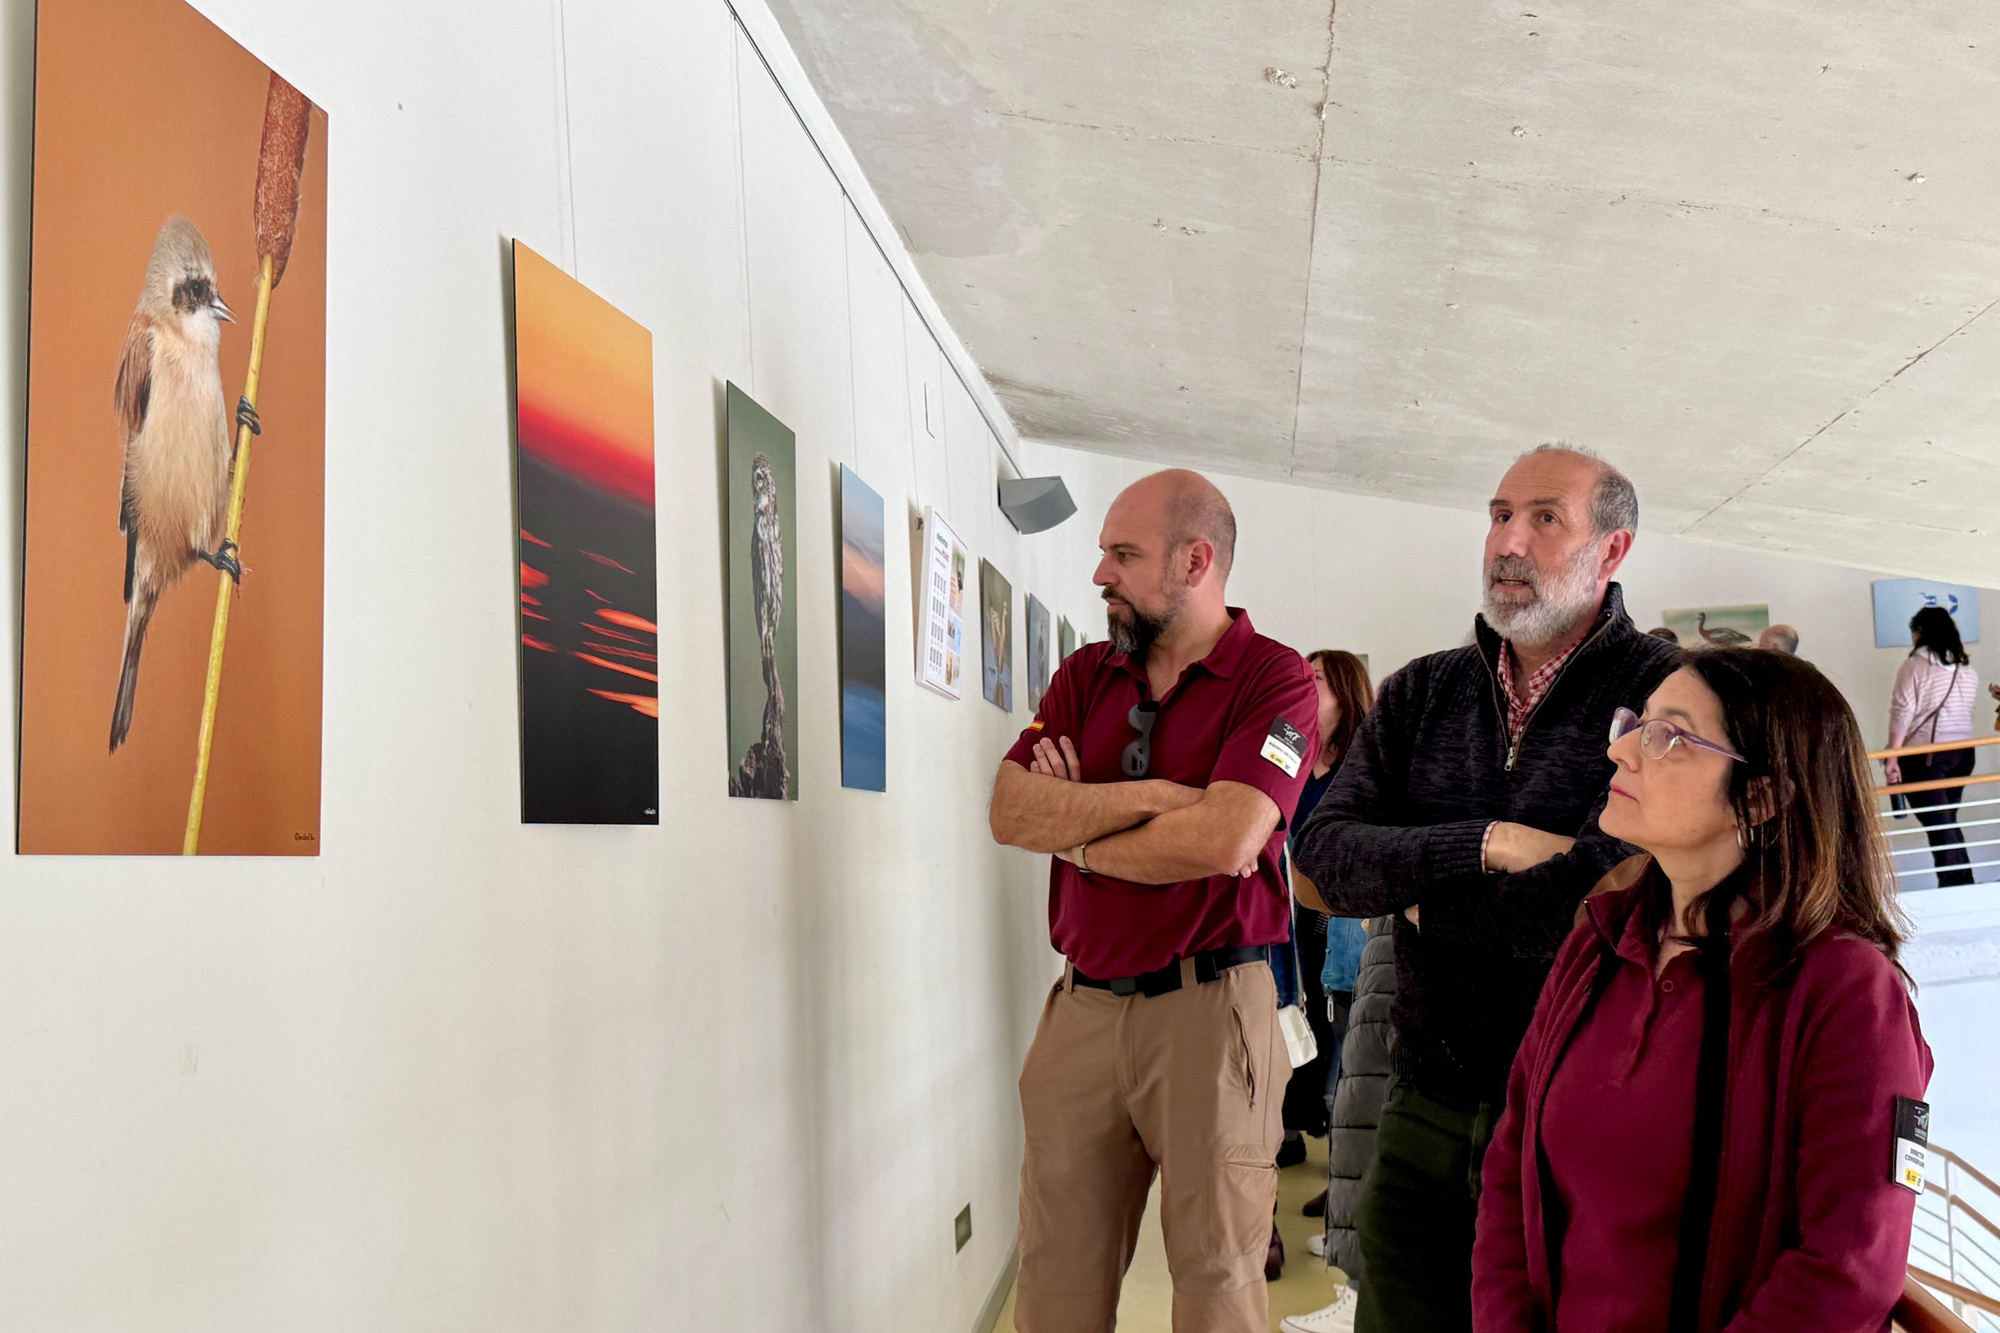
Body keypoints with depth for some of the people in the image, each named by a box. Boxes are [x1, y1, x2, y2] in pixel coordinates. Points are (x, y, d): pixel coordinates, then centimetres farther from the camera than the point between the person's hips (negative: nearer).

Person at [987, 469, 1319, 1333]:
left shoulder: (1273, 678, -6)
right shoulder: (1086, 675, 11)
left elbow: (1224, 842, -20)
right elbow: (1010, 810, -3)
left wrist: (1074, 830, -7)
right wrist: (1151, 795, -13)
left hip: (1208, 1003, -5)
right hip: (1083, 1002, 5)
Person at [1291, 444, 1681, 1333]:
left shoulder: (1664, 690, -10)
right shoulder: (1422, 693, 8)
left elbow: (1608, 890, -23)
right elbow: (1325, 852, -3)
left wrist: (1426, 905, -7)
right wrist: (1490, 845, -18)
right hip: (1425, 1104, 5)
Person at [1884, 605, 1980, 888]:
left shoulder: (1914, 666, -9)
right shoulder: (1967, 669, 8)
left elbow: (1901, 713, -12)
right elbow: (1965, 708, 13)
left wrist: (1892, 757, -11)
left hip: (1923, 754, -6)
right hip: (1963, 753, 6)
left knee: (1938, 826, -4)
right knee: (1949, 822, 16)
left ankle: (1955, 886, -6)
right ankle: (1964, 884, 17)